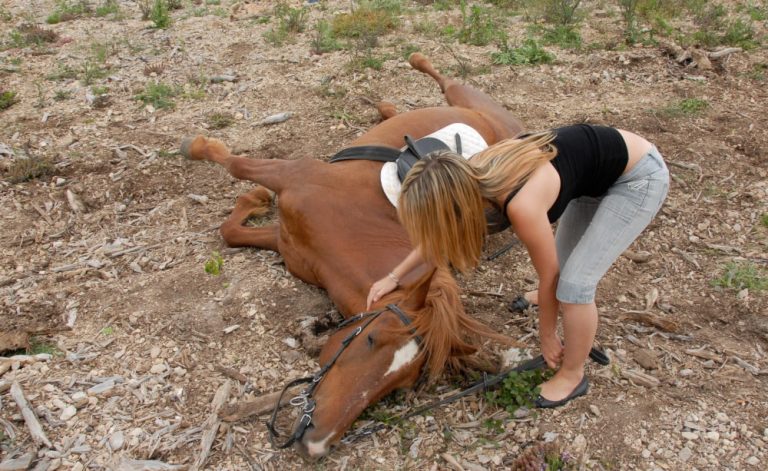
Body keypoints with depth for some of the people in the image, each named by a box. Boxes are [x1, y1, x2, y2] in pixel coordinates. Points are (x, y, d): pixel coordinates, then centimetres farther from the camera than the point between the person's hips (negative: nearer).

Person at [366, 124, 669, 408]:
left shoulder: (522, 205, -37)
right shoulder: (473, 175, -15)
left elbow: (548, 277, -19)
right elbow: (436, 234, 4)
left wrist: (546, 338, -3)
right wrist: (394, 277, 7)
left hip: (640, 176, -7)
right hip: (602, 169, 8)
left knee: (574, 282, -10)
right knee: (565, 257, 24)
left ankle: (572, 376, 13)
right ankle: (567, 300, 58)